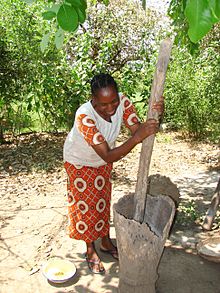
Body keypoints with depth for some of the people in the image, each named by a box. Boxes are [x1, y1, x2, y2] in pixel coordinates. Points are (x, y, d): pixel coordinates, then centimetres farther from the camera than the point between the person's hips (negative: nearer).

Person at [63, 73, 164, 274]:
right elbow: (109, 156, -43)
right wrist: (137, 136, -53)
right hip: (80, 162, -4)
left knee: (103, 201, 18)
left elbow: (138, 131, -24)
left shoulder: (122, 101, -26)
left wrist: (154, 116, -44)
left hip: (103, 161, 5)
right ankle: (91, 251, 29)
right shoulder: (84, 116, -41)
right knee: (85, 205, 8)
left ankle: (106, 242, 39)